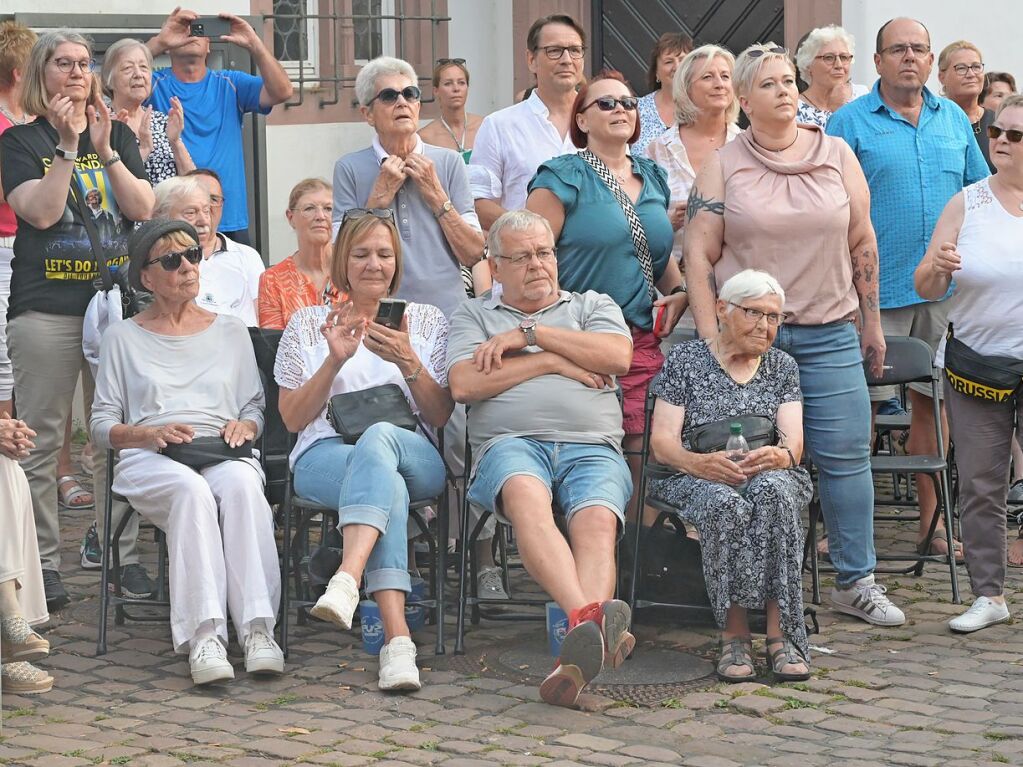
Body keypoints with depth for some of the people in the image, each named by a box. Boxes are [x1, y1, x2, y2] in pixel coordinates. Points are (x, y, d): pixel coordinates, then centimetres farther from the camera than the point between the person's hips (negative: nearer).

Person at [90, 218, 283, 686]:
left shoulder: (231, 332, 25)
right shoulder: (124, 337, 18)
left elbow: (256, 407, 22)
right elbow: (101, 424, 11)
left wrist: (244, 426, -2)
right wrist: (151, 433, -8)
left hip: (224, 455, 2)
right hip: (148, 460, -1)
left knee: (242, 482, -37)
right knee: (191, 490, -39)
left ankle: (258, 628, -45)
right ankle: (204, 634, -47)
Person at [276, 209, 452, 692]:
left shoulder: (428, 321, 19)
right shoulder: (308, 323, 18)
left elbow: (442, 418, 10)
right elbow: (293, 418, 10)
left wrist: (409, 363, -8)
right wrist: (335, 360, -5)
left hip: (415, 457, 1)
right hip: (326, 455, -1)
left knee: (379, 438, -39)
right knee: (387, 485, -39)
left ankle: (346, 580, -59)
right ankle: (397, 638, -54)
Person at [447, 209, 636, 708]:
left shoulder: (592, 306, 28)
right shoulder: (474, 316, 26)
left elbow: (617, 356, 5)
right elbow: (463, 384, 6)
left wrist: (528, 335, 6)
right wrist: (550, 361, 6)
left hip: (592, 447, 1)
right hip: (510, 443, -1)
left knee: (597, 521, -33)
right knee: (526, 496, -39)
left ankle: (578, 656, -54)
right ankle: (589, 616, -57)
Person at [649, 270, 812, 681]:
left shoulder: (781, 366, 17)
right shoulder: (684, 359, 8)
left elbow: (794, 439, 4)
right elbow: (662, 442, -1)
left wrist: (781, 456, -22)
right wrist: (700, 463, -23)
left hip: (771, 477, 2)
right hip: (694, 478, -2)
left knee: (774, 492, -36)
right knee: (727, 507, -39)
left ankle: (780, 633, -38)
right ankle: (734, 632, -32)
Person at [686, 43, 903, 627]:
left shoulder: (837, 156, 7)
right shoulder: (722, 168, 2)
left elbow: (862, 241, 11)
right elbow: (698, 255, 0)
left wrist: (871, 322, 11)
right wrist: (710, 339, -6)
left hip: (829, 334, 2)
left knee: (847, 454, -1)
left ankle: (856, 581, 9)